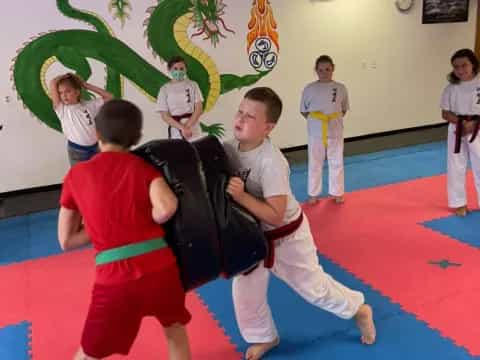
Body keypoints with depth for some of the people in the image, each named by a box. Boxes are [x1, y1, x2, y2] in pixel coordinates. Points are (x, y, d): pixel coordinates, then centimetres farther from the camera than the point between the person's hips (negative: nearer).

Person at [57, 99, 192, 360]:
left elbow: (67, 241, 10)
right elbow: (166, 208, -16)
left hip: (114, 277, -1)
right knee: (176, 330, 31)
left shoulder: (76, 175, 5)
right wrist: (141, 224, 3)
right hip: (159, 266, 1)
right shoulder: (141, 166, 4)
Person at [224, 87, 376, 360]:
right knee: (244, 292, 11)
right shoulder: (230, 149, -13)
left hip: (286, 235, -5)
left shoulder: (271, 162, -32)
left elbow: (275, 215, -31)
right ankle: (265, 338, 39)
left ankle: (359, 310, 41)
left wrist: (240, 196, -39)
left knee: (313, 286, 12)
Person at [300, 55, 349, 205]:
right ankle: (313, 194, 23)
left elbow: (344, 109, 9)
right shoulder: (309, 89, -5)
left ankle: (337, 193, 26)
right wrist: (314, 120, -7)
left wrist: (335, 119, -5)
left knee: (336, 162, 11)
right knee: (315, 163, 10)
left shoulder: (341, 88, -2)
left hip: (335, 130, 1)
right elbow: (304, 111, 5)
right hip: (316, 131, -1)